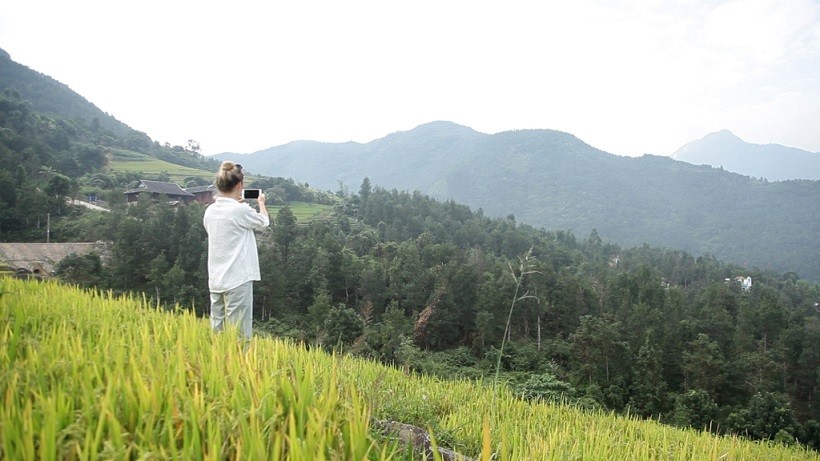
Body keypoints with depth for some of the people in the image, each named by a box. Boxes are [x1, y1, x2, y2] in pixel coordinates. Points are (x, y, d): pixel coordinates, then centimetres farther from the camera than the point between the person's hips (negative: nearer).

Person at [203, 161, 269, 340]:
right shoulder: (241, 210, -14)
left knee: (217, 330, 12)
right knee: (238, 334, -2)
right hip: (238, 279, -7)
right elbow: (264, 222, 6)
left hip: (215, 279, 7)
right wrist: (261, 203, 24)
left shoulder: (210, 210, 5)